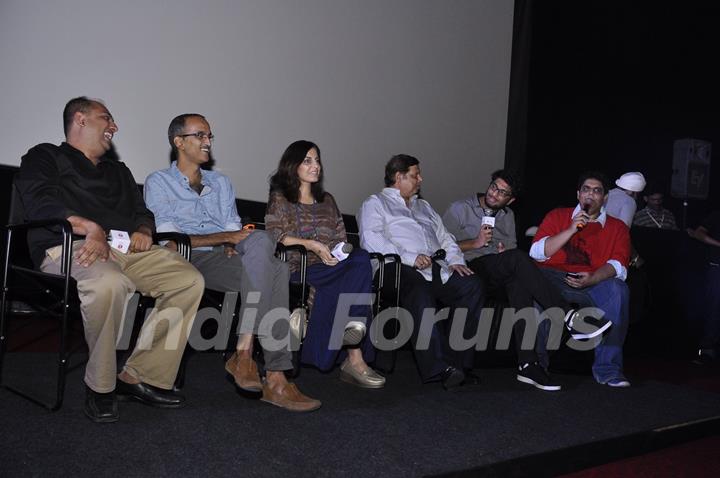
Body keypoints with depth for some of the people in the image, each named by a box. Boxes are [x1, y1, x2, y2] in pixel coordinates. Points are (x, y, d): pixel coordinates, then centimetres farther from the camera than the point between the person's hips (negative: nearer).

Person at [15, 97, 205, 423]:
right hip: (70, 247, -6)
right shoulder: (45, 157, 16)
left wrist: (143, 231, 4)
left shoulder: (118, 170, 35)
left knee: (190, 280, -17)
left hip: (127, 249, 7)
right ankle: (100, 386, -20)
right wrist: (90, 228, -18)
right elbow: (39, 203, -4)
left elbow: (142, 212, 30)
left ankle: (139, 376, -13)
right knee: (110, 282, -40)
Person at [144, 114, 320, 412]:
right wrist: (225, 237, -13)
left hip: (225, 258, 5)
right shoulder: (158, 182, 10)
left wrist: (234, 245, -7)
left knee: (276, 268, -29)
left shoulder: (221, 183, 29)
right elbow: (168, 238, -5)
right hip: (190, 261, -5)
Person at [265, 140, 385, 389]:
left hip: (334, 266, 5)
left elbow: (342, 240, 21)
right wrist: (313, 245, -15)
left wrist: (339, 254, -3)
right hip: (300, 269, -5)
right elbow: (277, 236, -4)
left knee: (361, 258, -33)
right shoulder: (280, 198, 14)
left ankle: (353, 324, -40)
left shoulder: (327, 200, 29)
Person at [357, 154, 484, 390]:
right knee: (419, 292, -39)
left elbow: (445, 237, 30)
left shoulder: (424, 207, 36)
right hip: (401, 267, -6)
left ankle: (458, 360, -20)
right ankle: (439, 366, -40)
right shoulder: (375, 203, 13)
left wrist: (455, 261, 6)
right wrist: (410, 258, -16)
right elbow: (371, 239, -6)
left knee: (472, 286, -21)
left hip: (437, 268, 6)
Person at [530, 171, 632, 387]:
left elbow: (618, 266, 1)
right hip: (553, 277, 0)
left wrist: (591, 279, -20)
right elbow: (537, 252, 5)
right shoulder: (557, 216, 18)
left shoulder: (617, 227, 17)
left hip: (594, 283, 1)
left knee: (617, 290, -32)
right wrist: (571, 230, -4)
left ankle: (607, 368, -26)